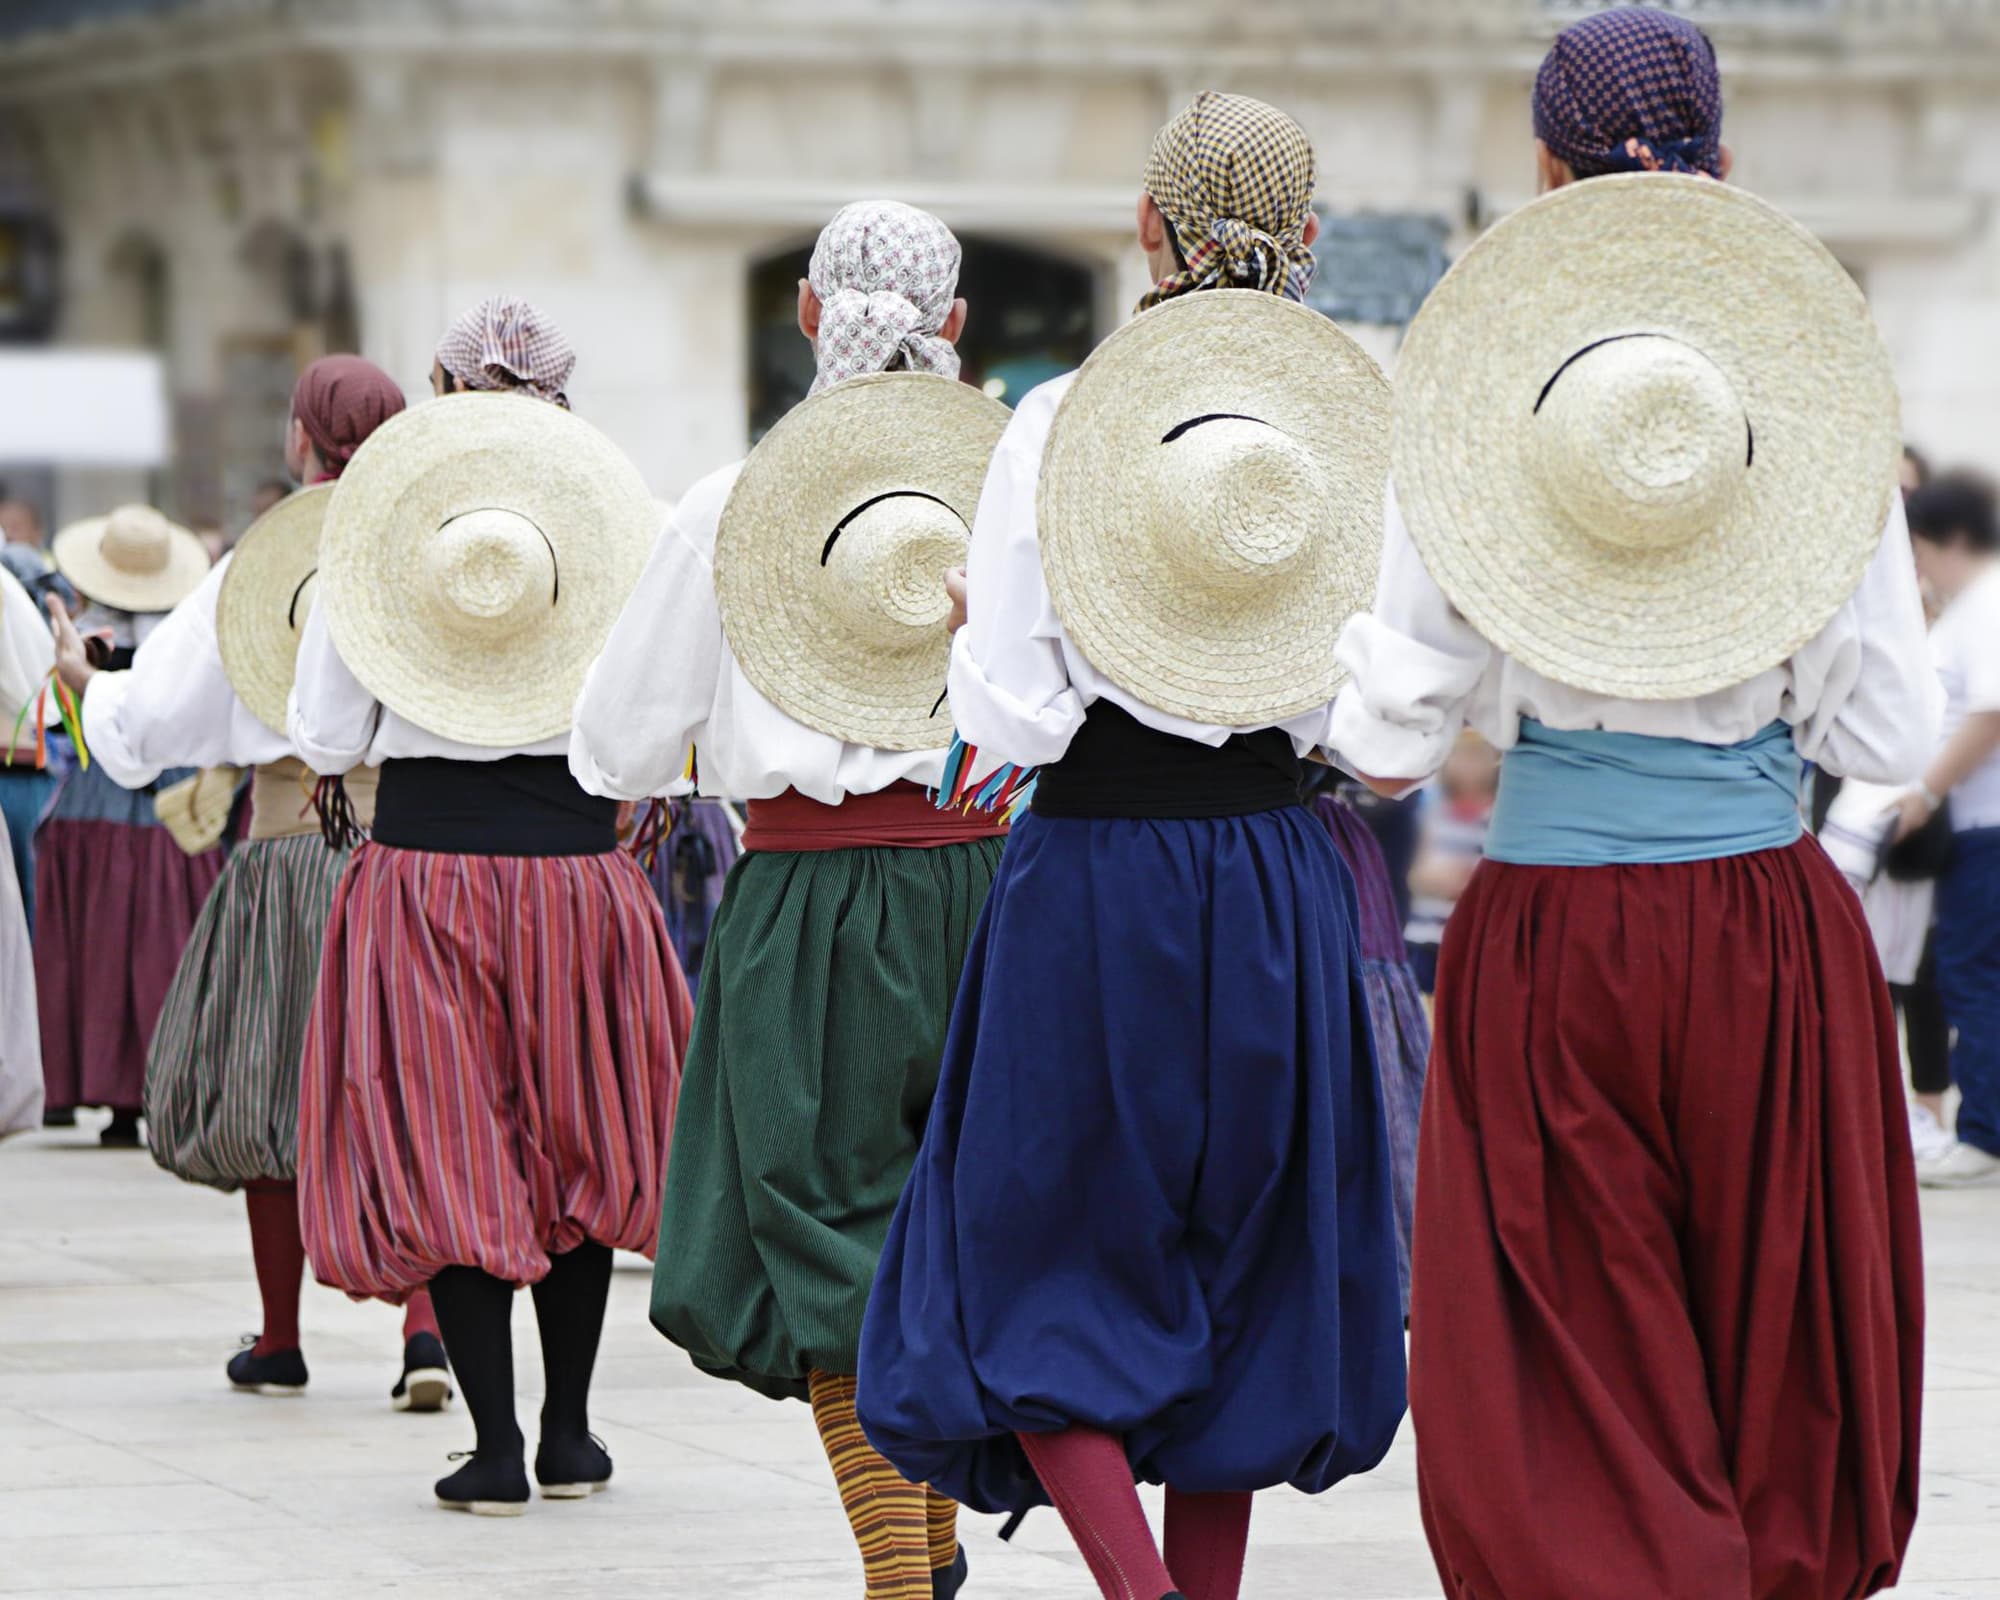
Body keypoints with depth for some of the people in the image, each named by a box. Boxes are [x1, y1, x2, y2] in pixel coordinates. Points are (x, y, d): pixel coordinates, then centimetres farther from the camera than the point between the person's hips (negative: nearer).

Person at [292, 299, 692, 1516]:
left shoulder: (367, 549, -5)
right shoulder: (614, 536, -3)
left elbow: (327, 742, -3)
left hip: (422, 870, -1)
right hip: (579, 865, 2)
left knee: (445, 1156, 3)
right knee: (574, 1150, 15)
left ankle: (498, 1447, -3)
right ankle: (570, 1435, 20)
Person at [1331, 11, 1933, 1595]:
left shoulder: (1470, 402, -6)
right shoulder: (1814, 401, -3)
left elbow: (1394, 738, -3)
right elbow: (1887, 734, 1)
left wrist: (1368, 675, 17)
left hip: (1551, 933, -1)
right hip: (1773, 931, 2)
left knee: (1574, 1401, 2)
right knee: (1779, 1361, 15)